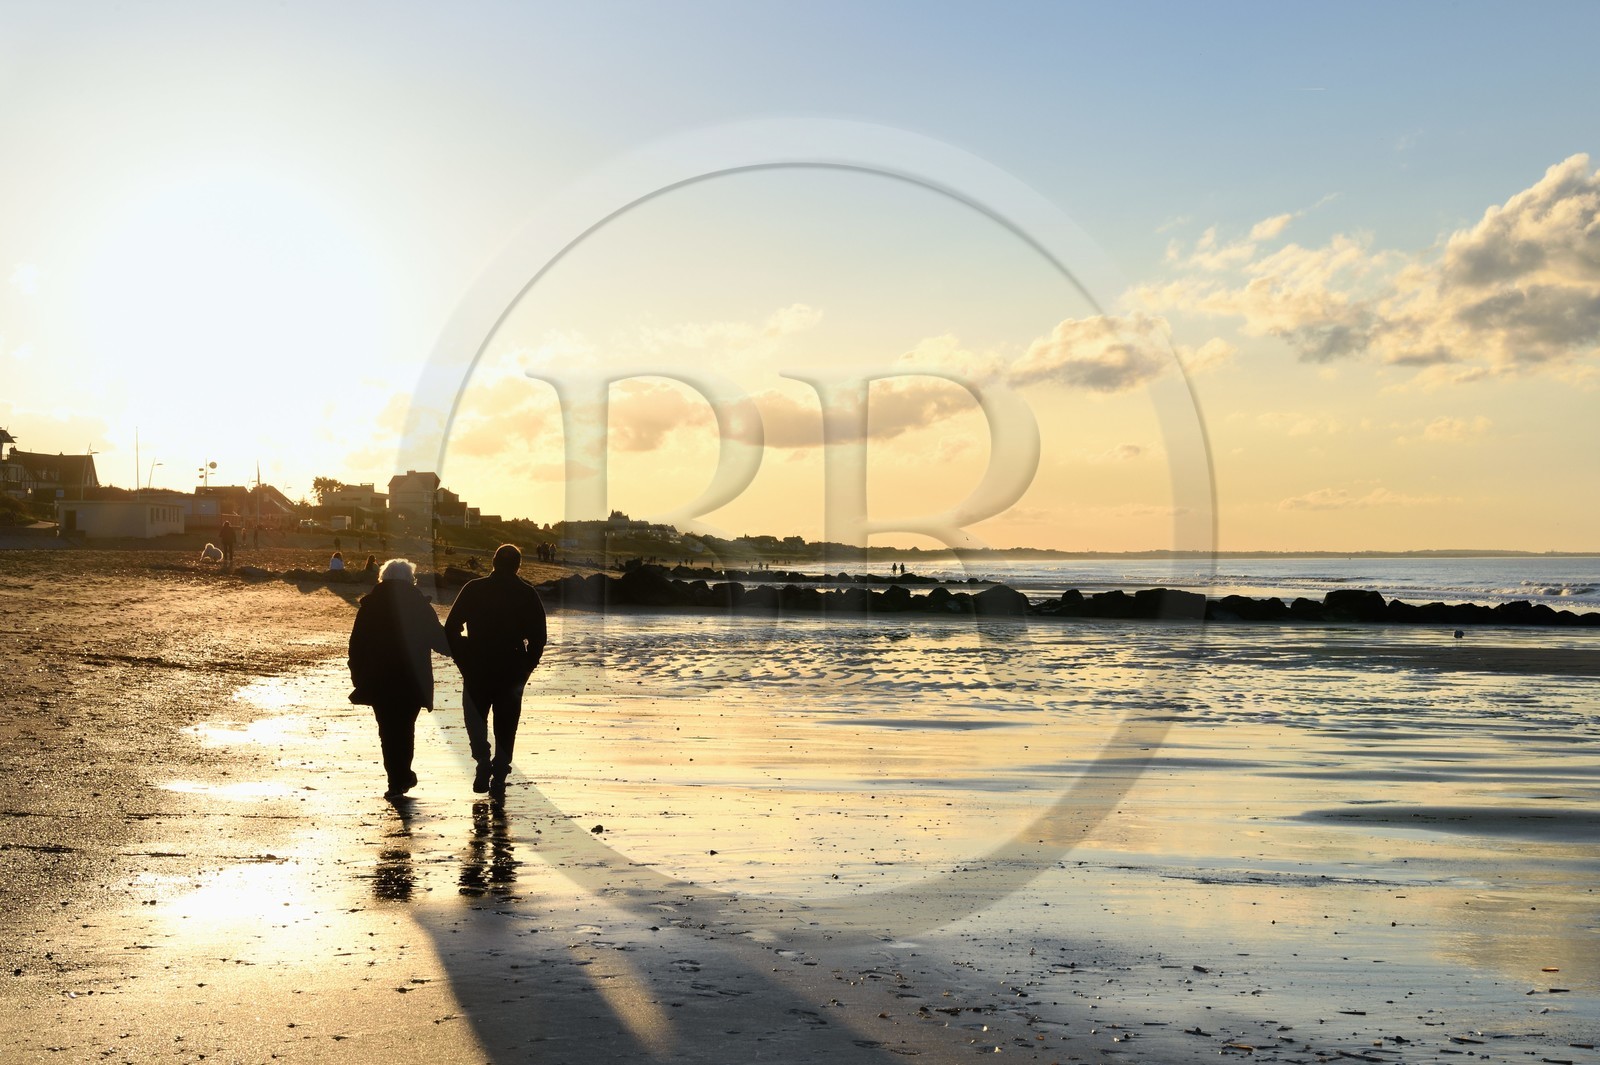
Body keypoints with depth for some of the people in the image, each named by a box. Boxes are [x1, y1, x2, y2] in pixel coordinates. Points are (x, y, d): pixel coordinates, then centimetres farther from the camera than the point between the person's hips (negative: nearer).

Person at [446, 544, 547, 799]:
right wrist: (525, 668, 7)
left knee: (475, 716, 15)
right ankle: (499, 779, 7)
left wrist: (462, 661, 6)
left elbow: (451, 628, -2)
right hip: (512, 671, 1)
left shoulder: (473, 589, -1)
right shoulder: (527, 594, 1)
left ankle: (483, 761, -6)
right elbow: (538, 637, -2)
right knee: (506, 725, 9)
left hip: (476, 670, -1)